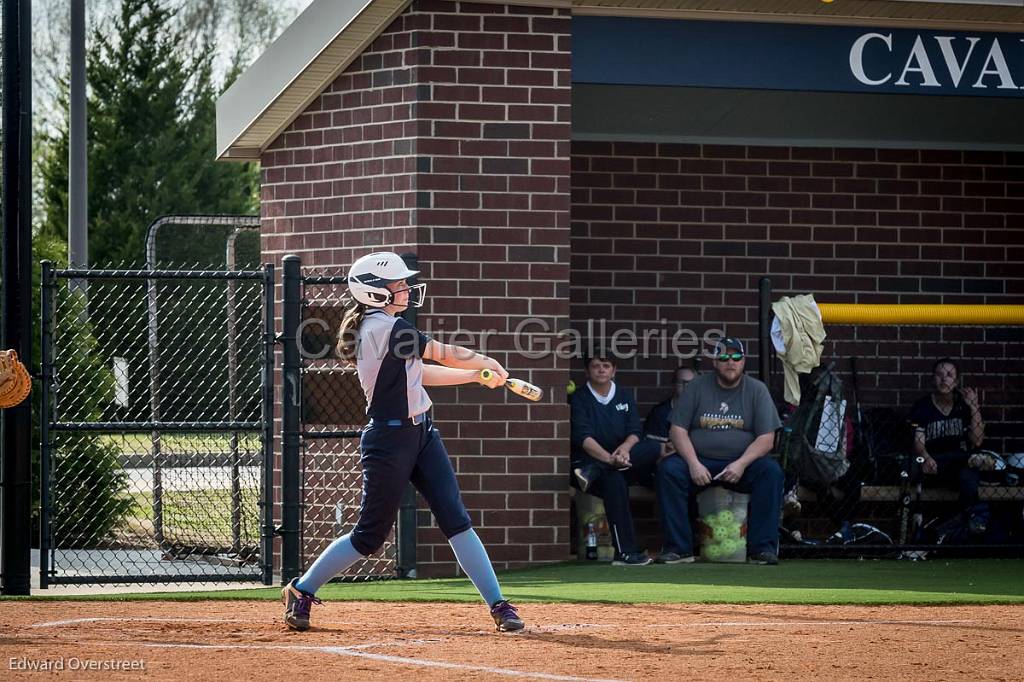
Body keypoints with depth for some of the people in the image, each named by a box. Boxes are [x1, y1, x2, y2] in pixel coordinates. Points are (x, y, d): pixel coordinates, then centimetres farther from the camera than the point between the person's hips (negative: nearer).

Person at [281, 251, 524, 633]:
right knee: (371, 534, 2)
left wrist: (478, 375, 17)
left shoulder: (372, 327, 11)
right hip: (389, 441, -9)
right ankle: (301, 590, 20)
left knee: (456, 520, 0)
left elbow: (420, 373, 17)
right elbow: (446, 355, -11)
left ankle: (498, 605, -2)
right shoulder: (387, 328, -18)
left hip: (420, 434, 9)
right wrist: (490, 364, 6)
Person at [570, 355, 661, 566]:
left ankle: (593, 473, -32)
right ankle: (625, 551, -40)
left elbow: (635, 432, 5)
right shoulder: (579, 400, 3)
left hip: (623, 463, 4)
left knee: (654, 448, -23)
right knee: (614, 479, -37)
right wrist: (609, 458, -30)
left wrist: (625, 448, -20)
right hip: (587, 460, -4)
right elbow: (583, 438, -12)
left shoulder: (625, 397, 17)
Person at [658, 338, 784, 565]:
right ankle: (679, 548, -25)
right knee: (668, 468, -28)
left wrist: (741, 464, -20)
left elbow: (766, 439, -4)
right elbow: (677, 429, -1)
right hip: (700, 461, 0)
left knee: (771, 471, -30)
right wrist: (694, 464, -17)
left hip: (743, 463, 0)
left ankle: (762, 548, -27)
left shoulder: (756, 390, 3)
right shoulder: (697, 387, 5)